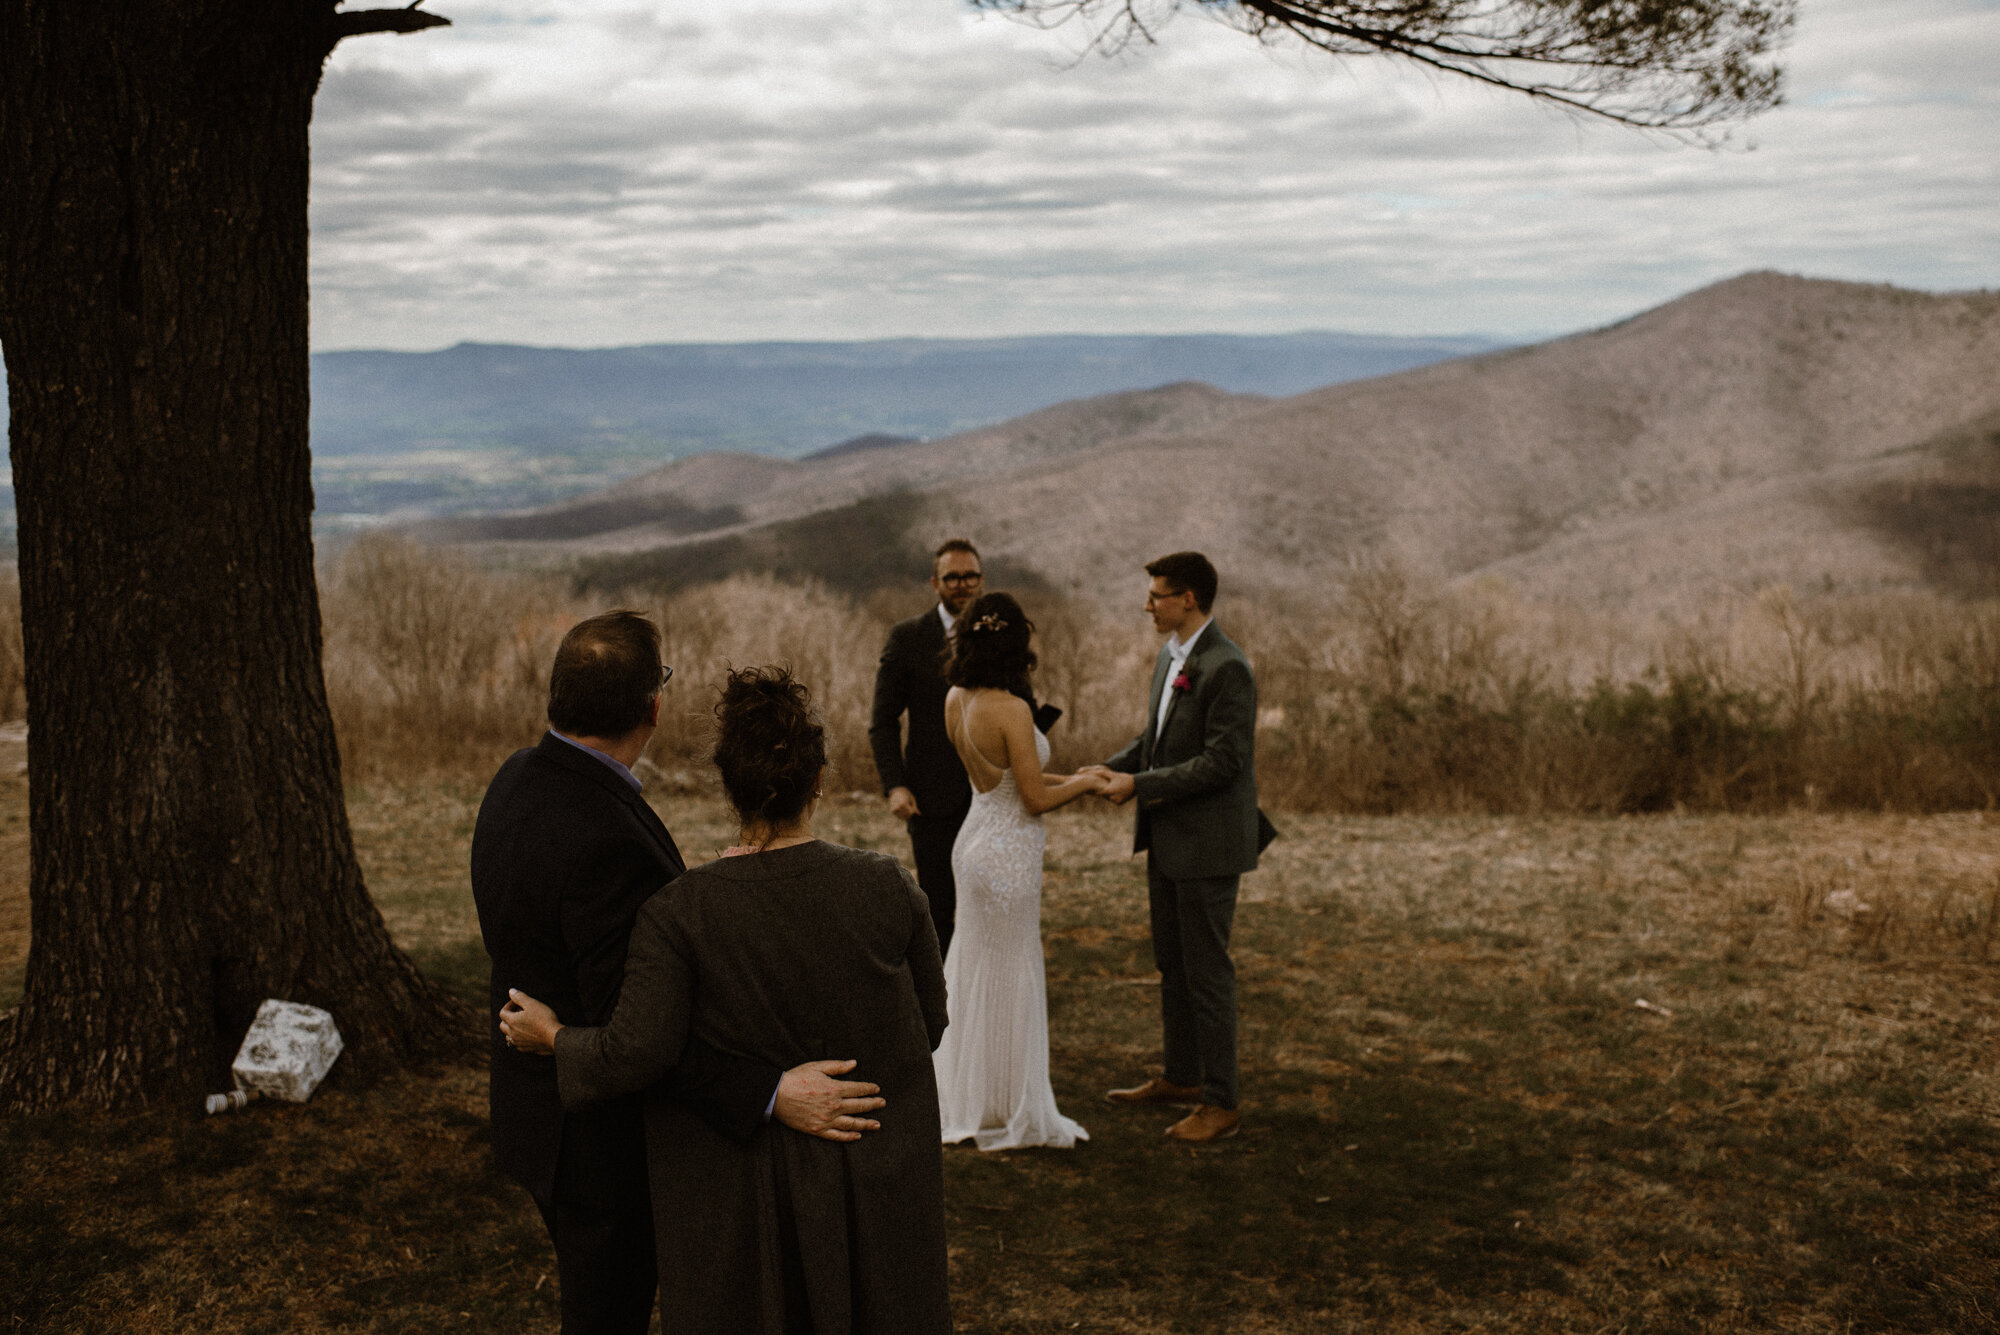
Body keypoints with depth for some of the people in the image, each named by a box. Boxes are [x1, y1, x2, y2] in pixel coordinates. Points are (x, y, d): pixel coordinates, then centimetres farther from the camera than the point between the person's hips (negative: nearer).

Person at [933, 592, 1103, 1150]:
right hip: (1008, 853, -8)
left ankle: (964, 1100, 33)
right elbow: (1035, 799, -18)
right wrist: (1083, 784, 0)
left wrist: (1067, 776, 13)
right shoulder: (1011, 710, -23)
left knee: (972, 973, 19)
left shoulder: (956, 701, 2)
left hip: (975, 841, 8)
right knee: (1009, 979, 4)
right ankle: (1007, 1114, 17)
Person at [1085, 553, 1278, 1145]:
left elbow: (1223, 760, -24)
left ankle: (1220, 1102, 9)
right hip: (1167, 837, 9)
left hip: (1207, 842, -9)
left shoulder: (1227, 668, -20)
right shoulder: (1170, 655, 9)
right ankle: (1181, 1077, 34)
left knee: (1206, 972, -1)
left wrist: (1140, 784, -21)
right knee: (1172, 963, 19)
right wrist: (1113, 766, 2)